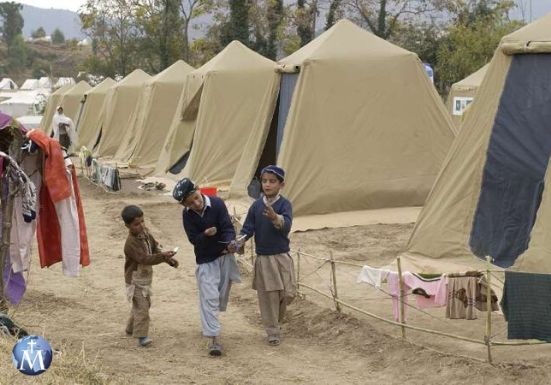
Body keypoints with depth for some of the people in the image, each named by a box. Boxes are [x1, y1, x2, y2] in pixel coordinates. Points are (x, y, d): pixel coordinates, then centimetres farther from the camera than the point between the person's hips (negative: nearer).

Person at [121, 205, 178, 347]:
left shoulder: (145, 232, 0)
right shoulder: (131, 243, -27)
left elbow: (154, 247, 10)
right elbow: (144, 258, -36)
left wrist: (169, 259, -3)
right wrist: (163, 256, -47)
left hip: (145, 277, 9)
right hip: (135, 279, -9)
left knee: (145, 304, 22)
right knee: (141, 306, -14)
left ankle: (131, 329, 38)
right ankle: (141, 336, -12)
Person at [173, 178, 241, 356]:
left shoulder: (217, 204, -17)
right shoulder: (187, 215, -11)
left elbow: (228, 227, -20)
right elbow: (193, 239, -12)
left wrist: (230, 243, -40)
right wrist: (206, 234, -33)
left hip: (225, 255, 0)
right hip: (205, 260, 0)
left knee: (222, 295, 14)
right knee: (209, 298, -10)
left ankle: (210, 321, 41)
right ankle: (213, 338, -12)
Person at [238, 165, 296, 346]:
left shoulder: (285, 204, -8)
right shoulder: (256, 206, 1)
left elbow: (286, 226, -24)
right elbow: (248, 228, 2)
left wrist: (275, 218, -46)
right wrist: (240, 240, -19)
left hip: (281, 257, -2)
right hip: (263, 258, 2)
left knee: (288, 293, -3)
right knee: (267, 297, 4)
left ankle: (276, 319, 28)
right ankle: (273, 333, 17)